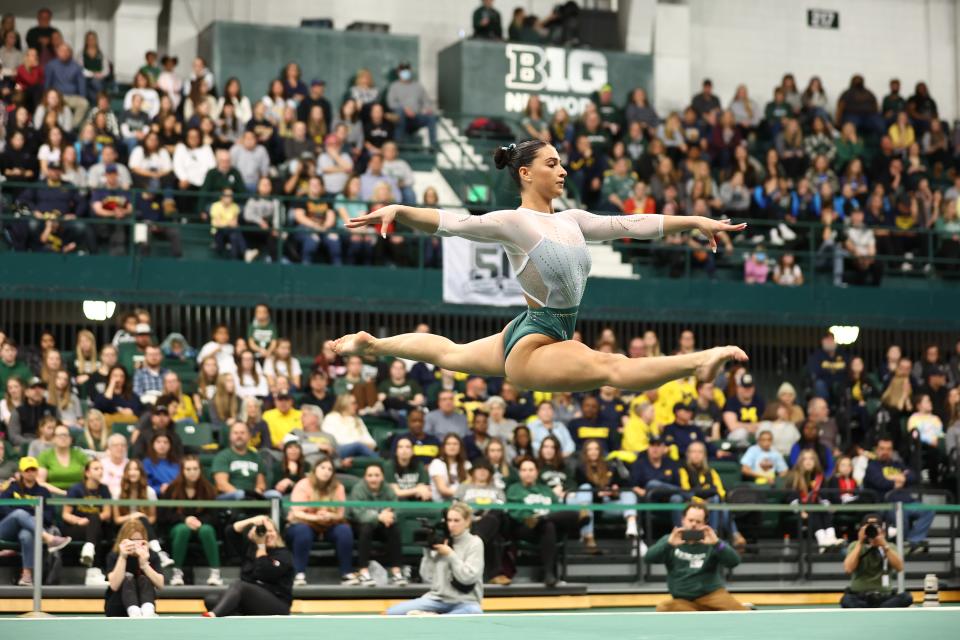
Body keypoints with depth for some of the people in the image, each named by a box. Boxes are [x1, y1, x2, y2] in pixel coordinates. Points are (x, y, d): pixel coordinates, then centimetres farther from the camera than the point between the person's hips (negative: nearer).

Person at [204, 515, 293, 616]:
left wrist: (261, 545, -12)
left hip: (276, 607, -7)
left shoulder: (283, 555, -3)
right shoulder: (250, 546, 16)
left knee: (238, 585, -32)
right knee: (211, 600, -17)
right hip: (250, 605, 7)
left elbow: (263, 574, -19)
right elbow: (231, 531, 3)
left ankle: (211, 616, -62)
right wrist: (252, 521, -11)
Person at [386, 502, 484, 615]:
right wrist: (428, 552, -6)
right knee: (393, 612, -15)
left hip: (464, 602, -3)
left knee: (475, 613, -41)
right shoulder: (441, 540, 7)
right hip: (438, 598, 4)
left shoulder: (475, 543, -2)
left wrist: (450, 554, -12)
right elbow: (427, 576, 6)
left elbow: (468, 577, -12)